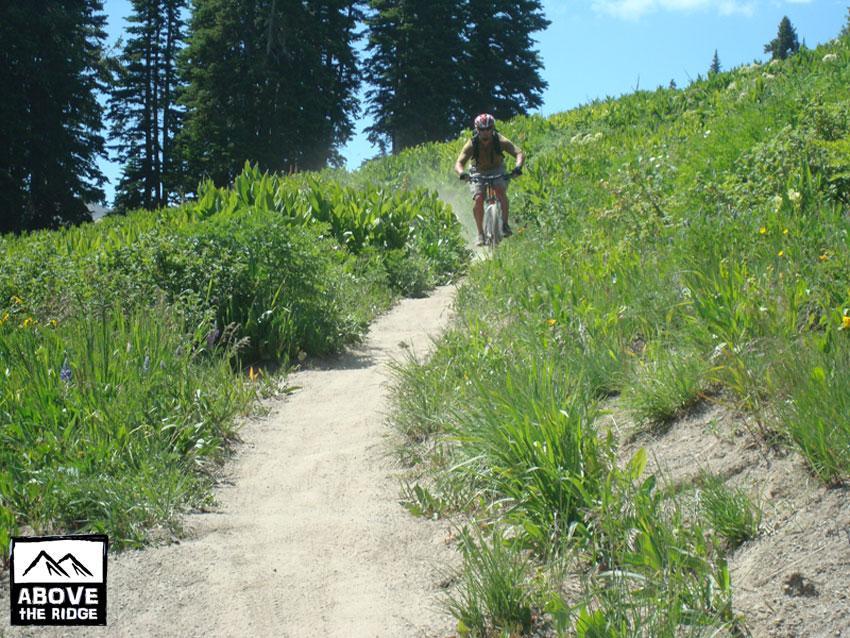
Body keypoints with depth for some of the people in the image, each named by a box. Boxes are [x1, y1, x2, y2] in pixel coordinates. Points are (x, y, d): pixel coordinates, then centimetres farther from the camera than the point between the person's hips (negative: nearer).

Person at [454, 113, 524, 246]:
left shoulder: (500, 141, -23)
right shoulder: (472, 144, -23)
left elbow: (519, 153, -32)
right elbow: (459, 163, -31)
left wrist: (518, 167, -53)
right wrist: (462, 173, -54)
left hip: (497, 171, 0)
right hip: (479, 173, 0)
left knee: (500, 190, -30)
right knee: (478, 199, -22)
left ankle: (505, 224, -20)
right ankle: (480, 233, -11)